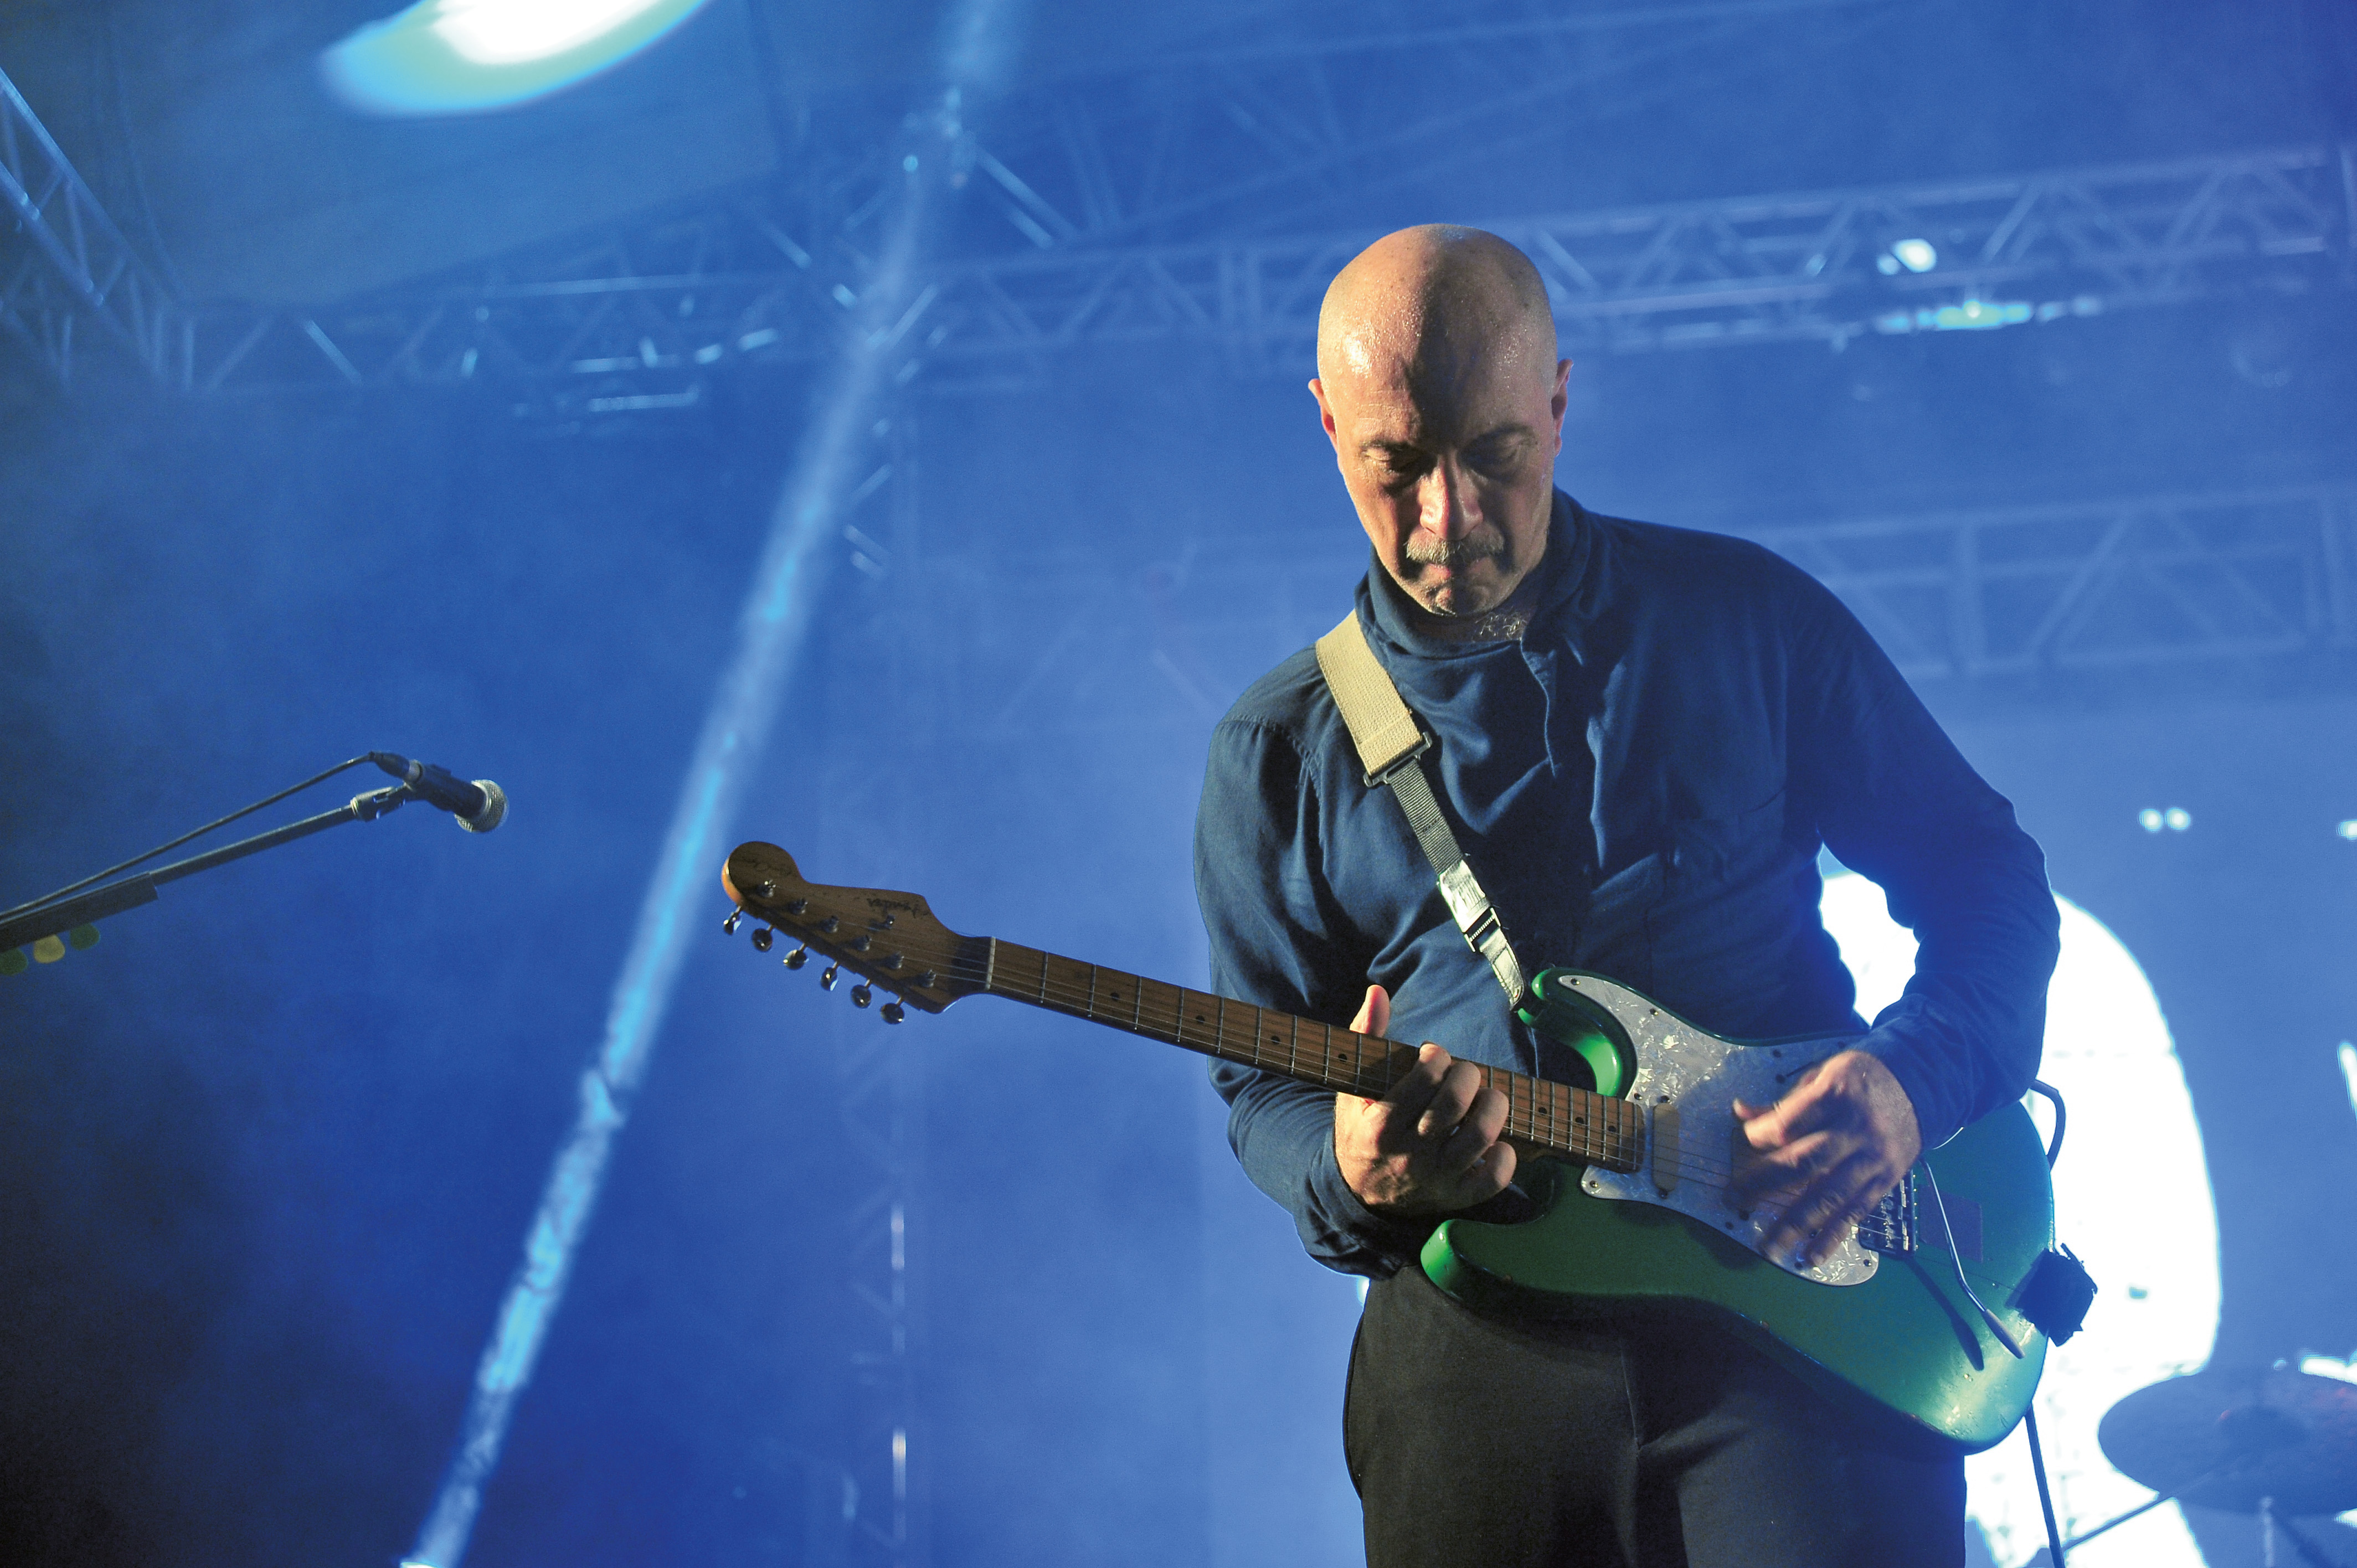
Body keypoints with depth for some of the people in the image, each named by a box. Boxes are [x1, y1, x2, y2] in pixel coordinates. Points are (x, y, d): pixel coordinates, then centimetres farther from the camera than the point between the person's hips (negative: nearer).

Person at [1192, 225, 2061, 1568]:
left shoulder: (1751, 618, 6)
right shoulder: (1281, 750, 8)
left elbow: (1986, 873, 11)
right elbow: (1261, 1080, 10)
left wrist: (1916, 1075, -8)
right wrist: (1347, 1178, -14)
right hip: (1478, 1334, 1)